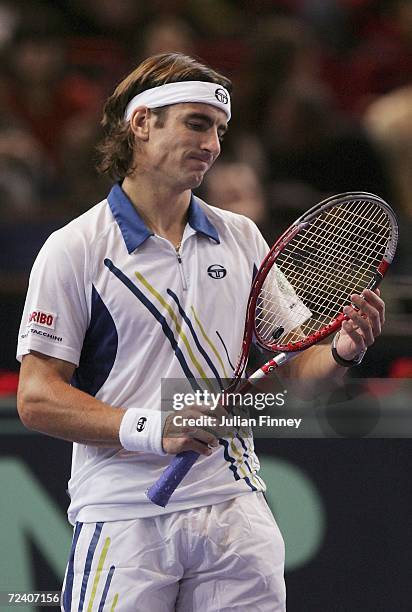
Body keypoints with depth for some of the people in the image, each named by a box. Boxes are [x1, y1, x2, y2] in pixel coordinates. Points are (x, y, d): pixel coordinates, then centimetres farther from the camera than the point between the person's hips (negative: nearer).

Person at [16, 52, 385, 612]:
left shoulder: (241, 238, 12)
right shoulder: (74, 250, -2)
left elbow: (290, 366, 14)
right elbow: (37, 398, -7)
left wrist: (341, 352, -8)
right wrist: (153, 430, -19)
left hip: (234, 509, 4)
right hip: (124, 518, -4)